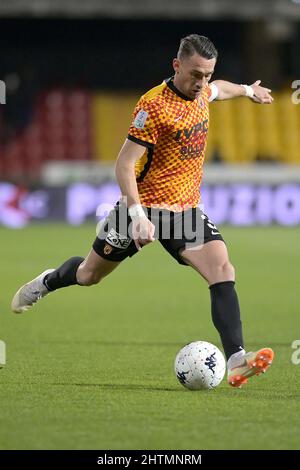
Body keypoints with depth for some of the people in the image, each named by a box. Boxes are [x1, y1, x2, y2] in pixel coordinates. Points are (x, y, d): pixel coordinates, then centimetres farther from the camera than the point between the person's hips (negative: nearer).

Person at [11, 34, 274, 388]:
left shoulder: (201, 93, 1)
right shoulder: (154, 105, -21)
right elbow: (124, 165, -23)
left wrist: (248, 90, 45)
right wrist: (138, 214, -32)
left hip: (186, 210, 5)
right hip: (144, 206, -5)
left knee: (223, 270, -19)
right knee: (88, 275, 14)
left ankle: (235, 360, -25)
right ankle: (46, 283, 49)